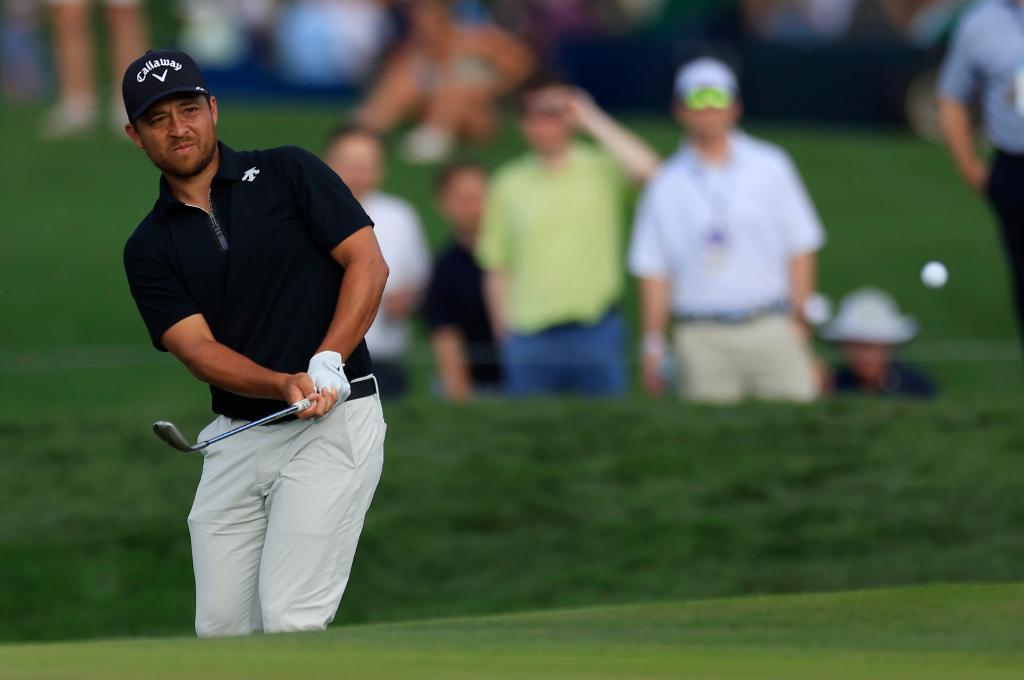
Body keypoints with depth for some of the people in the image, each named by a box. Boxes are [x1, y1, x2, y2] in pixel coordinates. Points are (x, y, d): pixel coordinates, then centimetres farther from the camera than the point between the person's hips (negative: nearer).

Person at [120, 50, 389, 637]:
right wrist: (285, 386, -22)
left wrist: (327, 363, -19)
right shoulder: (150, 248, 8)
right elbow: (197, 347, -4)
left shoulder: (288, 173, 1)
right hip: (237, 436, 5)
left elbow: (369, 265, -5)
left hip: (336, 420, -5)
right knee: (221, 630, 3)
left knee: (290, 622, -16)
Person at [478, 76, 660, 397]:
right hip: (530, 336, 2)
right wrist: (505, 333, 6)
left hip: (595, 331, -2)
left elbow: (645, 166, -20)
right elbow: (496, 268, 11)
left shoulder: (601, 170, 2)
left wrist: (591, 120, -14)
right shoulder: (510, 184, 8)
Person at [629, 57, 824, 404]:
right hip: (702, 342, 0)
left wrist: (799, 320, 0)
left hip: (770, 329, 0)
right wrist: (653, 344, 3)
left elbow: (800, 248, 9)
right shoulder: (666, 184, 10)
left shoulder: (770, 167, 10)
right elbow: (653, 269, 10)